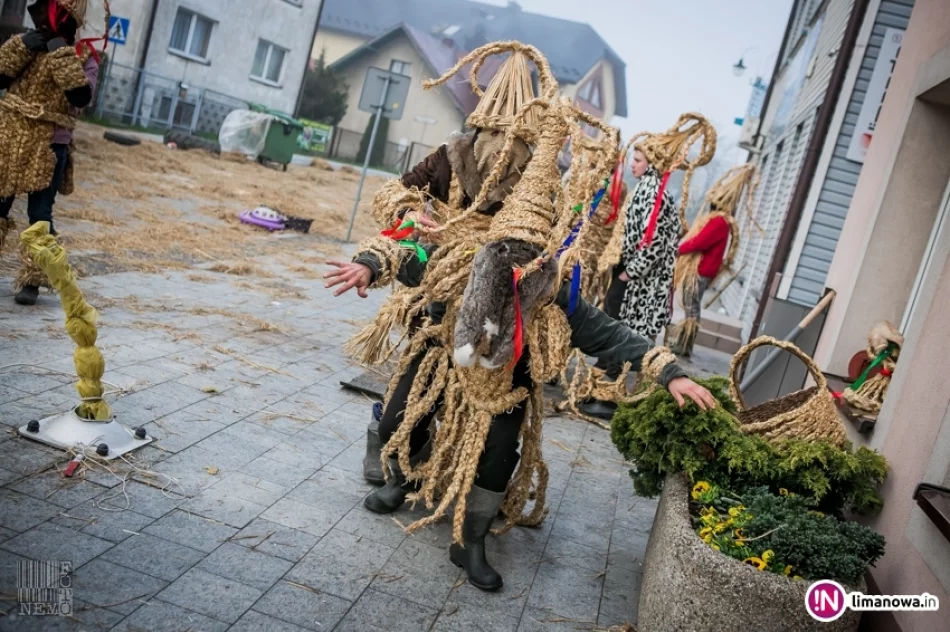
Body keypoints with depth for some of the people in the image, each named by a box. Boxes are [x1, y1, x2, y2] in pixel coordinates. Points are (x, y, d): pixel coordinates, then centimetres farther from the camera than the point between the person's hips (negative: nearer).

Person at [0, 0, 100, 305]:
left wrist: (64, 57, -20)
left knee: (39, 215, -3)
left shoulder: (83, 56, -2)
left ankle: (32, 281, 4)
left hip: (48, 146, -5)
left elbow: (82, 97, -19)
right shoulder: (30, 42, 12)